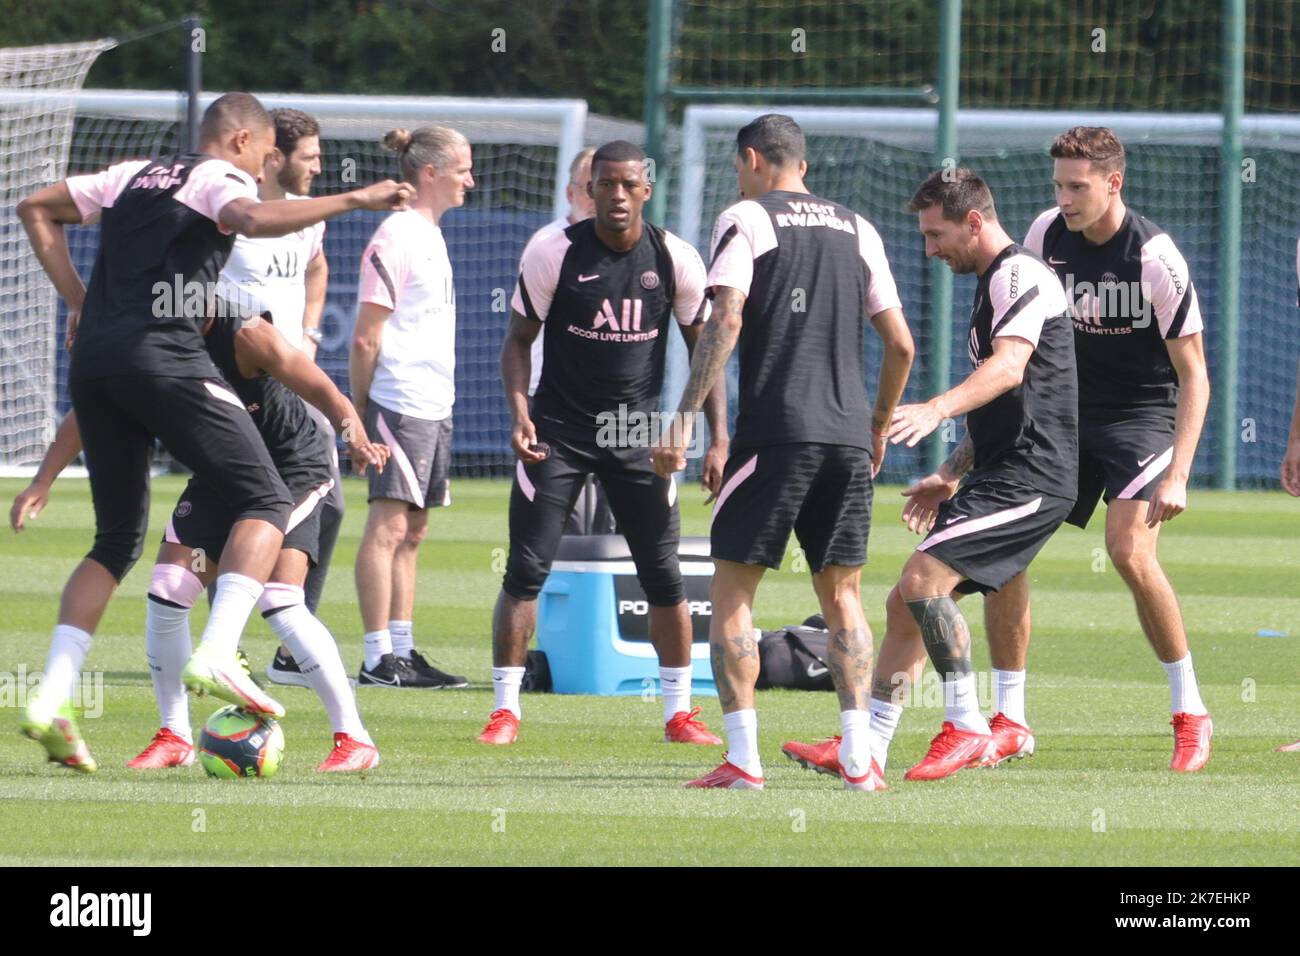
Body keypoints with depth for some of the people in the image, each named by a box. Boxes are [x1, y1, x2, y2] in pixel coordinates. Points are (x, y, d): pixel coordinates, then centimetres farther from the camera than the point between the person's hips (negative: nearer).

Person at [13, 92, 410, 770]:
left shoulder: (134, 175, 26)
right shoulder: (219, 179, 5)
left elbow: (36, 210, 30)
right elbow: (253, 219, -19)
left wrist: (77, 299, 25)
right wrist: (354, 200, -19)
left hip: (92, 362, 7)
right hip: (162, 355, -7)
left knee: (117, 541, 15)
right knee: (265, 503, -3)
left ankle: (51, 700, 2)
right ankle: (216, 657, -23)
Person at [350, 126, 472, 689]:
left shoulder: (430, 236, 18)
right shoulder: (396, 238, -11)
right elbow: (366, 339, -12)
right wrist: (360, 412, -14)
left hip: (434, 405, 9)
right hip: (399, 404, -9)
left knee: (412, 531, 10)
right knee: (389, 525, -10)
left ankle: (403, 652, 13)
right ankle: (378, 659, -11)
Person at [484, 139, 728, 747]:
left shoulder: (674, 260, -5)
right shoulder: (554, 254, -10)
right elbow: (518, 338, -1)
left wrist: (718, 439, -1)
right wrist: (520, 414, -17)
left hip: (638, 435, 1)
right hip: (560, 430, -1)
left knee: (664, 575, -1)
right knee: (526, 570, -6)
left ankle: (679, 712, 10)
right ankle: (506, 709, 4)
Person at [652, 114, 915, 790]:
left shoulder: (744, 220, 1)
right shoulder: (856, 230, 16)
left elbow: (725, 323, -11)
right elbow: (899, 343, 14)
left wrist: (685, 420, -12)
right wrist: (879, 426, 27)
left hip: (774, 430, -5)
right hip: (848, 435, 5)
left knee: (731, 591, 2)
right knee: (840, 596, 12)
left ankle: (742, 756, -7)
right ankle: (857, 755, 2)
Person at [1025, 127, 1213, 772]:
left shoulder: (1155, 259, -20)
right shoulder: (1046, 235, -3)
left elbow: (1193, 375, -17)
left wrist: (1177, 475, -25)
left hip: (1143, 414, -6)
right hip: (1067, 410, 6)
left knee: (1129, 550, -23)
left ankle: (1190, 713, -8)